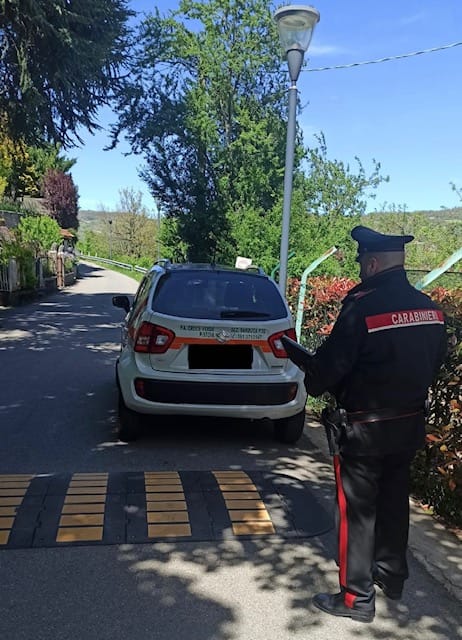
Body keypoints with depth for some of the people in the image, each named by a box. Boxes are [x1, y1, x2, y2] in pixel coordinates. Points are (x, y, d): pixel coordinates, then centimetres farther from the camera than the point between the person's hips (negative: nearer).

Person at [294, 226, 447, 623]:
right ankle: (392, 575, 40)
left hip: (366, 427, -7)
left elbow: (332, 362, -18)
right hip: (410, 424, 7)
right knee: (394, 501, 23)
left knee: (358, 510, 6)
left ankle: (357, 598, 18)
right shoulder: (430, 309, 2)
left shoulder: (363, 305, -21)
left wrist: (313, 381, 3)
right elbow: (434, 364, 11)